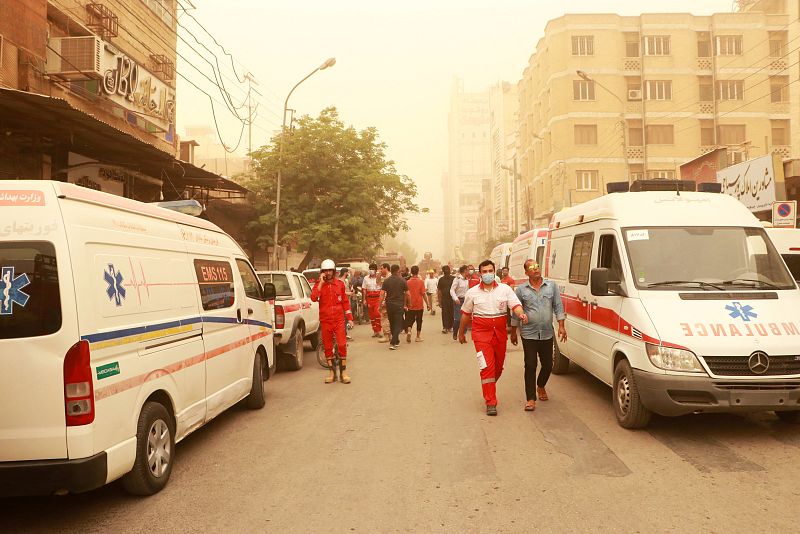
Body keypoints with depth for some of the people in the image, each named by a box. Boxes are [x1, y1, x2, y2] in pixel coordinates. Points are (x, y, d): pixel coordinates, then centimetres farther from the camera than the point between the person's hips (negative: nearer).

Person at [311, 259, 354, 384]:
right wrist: (321, 283, -17)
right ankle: (332, 372, 18)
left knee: (342, 345, -9)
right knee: (327, 347, 7)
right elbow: (313, 298, -17)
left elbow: (345, 301, 11)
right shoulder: (319, 285, 2)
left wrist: (349, 318, 8)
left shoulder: (340, 284, 5)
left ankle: (343, 372, 0)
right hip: (325, 320, 1)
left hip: (339, 319, -1)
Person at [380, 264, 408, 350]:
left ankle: (396, 341, 28)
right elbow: (407, 294, -2)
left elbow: (382, 294, -2)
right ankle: (393, 343, -14)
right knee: (398, 324, -1)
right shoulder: (402, 281, -4)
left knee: (392, 324, 17)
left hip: (389, 304, 3)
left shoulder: (386, 281, 2)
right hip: (399, 305, -3)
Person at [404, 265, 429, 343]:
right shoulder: (420, 281, -9)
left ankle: (408, 331, -16)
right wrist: (428, 304, -5)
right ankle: (418, 337, 17)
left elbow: (406, 294, 1)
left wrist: (405, 305, 10)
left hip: (410, 306, 2)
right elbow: (424, 293, -11)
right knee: (419, 321, 11)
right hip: (419, 305, -1)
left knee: (410, 320, 10)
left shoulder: (408, 282, -2)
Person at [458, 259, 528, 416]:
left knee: (498, 366, 14)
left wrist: (521, 315, -30)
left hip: (500, 332, 2)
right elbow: (466, 314, 12)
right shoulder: (472, 293, 3)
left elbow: (515, 305, -8)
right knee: (487, 367, -10)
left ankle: (489, 388, 42)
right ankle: (491, 403, -5)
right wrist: (461, 333, 18)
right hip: (481, 333, -2)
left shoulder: (505, 289, 2)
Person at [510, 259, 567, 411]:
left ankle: (540, 386, 39)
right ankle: (531, 399, 1)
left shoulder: (552, 286, 5)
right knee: (530, 366, -5)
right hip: (529, 334, -2)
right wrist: (513, 333, 7)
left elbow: (558, 307, 6)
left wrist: (561, 326, -1)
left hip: (547, 334, 2)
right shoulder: (521, 289, 0)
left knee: (548, 365, 11)